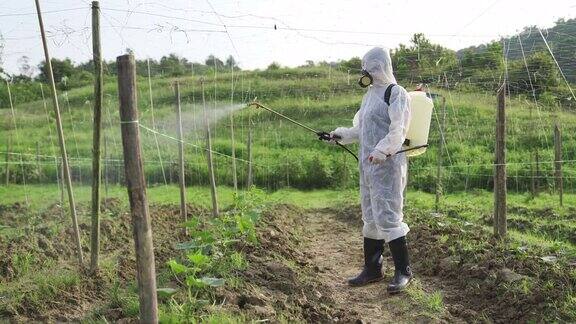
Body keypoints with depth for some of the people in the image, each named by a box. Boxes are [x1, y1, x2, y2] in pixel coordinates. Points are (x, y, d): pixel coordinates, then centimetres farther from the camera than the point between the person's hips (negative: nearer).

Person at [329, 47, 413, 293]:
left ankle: (403, 271, 6)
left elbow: (397, 131, -19)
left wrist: (381, 151, -30)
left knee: (387, 216, -8)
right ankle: (372, 269, 24)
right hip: (367, 164, 9)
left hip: (388, 164, -9)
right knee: (370, 218, 13)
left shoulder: (395, 94, -8)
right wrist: (342, 135, 17)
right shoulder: (371, 93, 19)